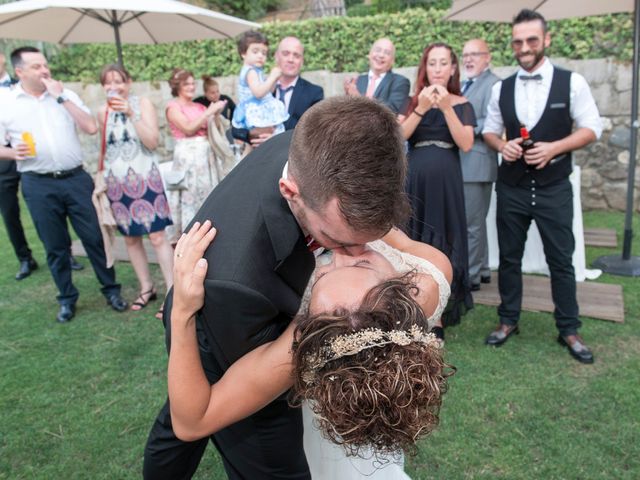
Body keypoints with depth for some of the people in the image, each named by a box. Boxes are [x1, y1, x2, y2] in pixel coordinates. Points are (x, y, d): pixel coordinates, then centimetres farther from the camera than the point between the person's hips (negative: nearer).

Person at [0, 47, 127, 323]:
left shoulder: (66, 95, 6)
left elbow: (91, 128, -6)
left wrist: (62, 98, -8)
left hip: (76, 178, 1)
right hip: (38, 185, -1)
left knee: (94, 237, 5)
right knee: (55, 246, 8)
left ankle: (111, 290, 19)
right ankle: (67, 298, 24)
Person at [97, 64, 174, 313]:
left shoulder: (142, 103, -3)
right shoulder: (103, 111, 7)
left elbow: (152, 141, -13)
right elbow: (103, 148, 18)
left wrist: (131, 113, -20)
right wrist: (100, 178, 16)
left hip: (144, 179, -4)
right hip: (116, 182, 4)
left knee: (157, 236, -9)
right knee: (130, 238, 9)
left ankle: (172, 290, -1)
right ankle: (146, 288, 22)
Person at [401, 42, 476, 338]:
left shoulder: (461, 104, 5)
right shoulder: (413, 100, 8)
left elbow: (466, 144, -9)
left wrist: (446, 108, -14)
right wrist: (421, 108, -16)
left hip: (445, 180, -1)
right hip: (415, 179, 1)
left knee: (442, 244, 2)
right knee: (414, 243, 3)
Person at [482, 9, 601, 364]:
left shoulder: (571, 82, -5)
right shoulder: (501, 88, 3)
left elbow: (591, 128, -2)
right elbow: (489, 130, 12)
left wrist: (554, 148, -18)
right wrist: (502, 146, -10)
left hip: (554, 188, -2)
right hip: (511, 187, 3)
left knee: (561, 260, 6)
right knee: (509, 257, 11)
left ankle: (569, 330, 22)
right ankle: (508, 321, 28)